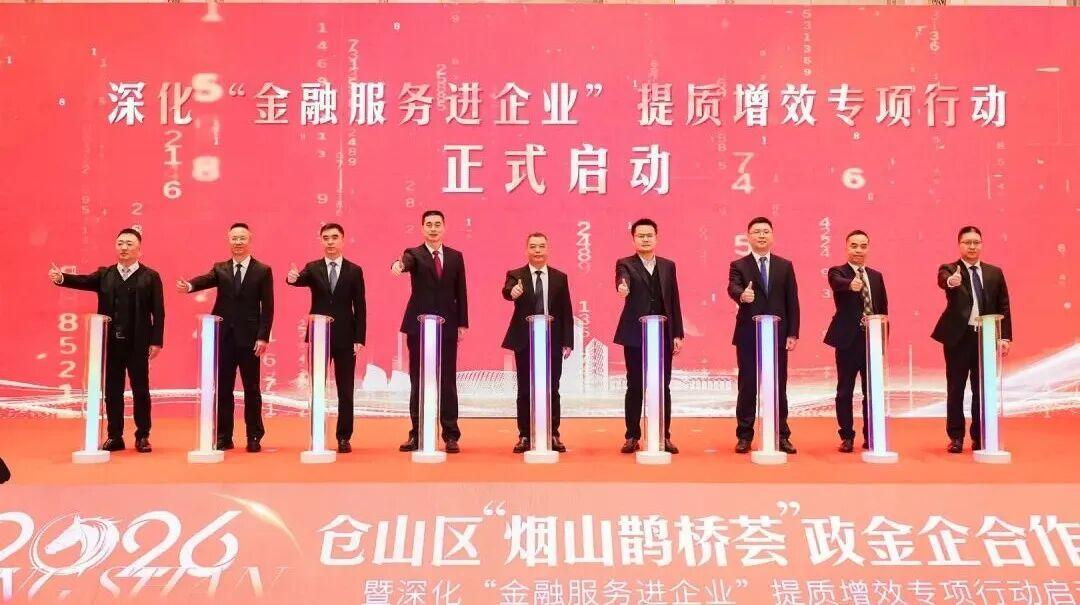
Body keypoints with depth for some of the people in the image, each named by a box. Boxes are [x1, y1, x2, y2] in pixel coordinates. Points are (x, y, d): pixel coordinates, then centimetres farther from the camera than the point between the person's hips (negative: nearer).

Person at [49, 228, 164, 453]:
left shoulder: (150, 276, 1)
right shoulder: (104, 275, 10)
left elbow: (158, 312, -3)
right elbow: (84, 281, -8)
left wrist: (156, 341, -9)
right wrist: (61, 278, -29)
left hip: (137, 344, -3)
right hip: (110, 343, 3)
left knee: (140, 391, 4)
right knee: (112, 392, 8)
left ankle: (142, 437, 13)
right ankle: (114, 437, 17)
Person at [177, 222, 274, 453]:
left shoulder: (263, 271, 2)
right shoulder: (220, 269, 9)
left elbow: (267, 307, -2)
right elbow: (207, 279, -13)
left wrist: (263, 337, -10)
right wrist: (189, 285, -36)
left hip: (250, 339, -2)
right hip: (224, 337, 2)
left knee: (252, 390, 4)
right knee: (222, 389, 6)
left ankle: (254, 437, 13)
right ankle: (224, 437, 15)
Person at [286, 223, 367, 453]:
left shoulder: (354, 270, 3)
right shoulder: (312, 268, 5)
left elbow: (360, 307, 1)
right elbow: (302, 279, -18)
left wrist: (360, 338, -5)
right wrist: (292, 278, -42)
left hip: (345, 338, -1)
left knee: (345, 391, 4)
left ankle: (344, 437, 11)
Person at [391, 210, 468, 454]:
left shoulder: (456, 257, 10)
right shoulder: (414, 254, 2)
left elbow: (460, 292, 10)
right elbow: (407, 261, -23)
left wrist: (463, 323, 3)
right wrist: (398, 264, -47)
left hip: (447, 327, 1)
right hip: (419, 326, -1)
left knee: (448, 383, 3)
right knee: (418, 383, 4)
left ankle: (451, 436, 8)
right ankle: (416, 434, 11)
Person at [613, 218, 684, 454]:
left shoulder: (668, 266, 11)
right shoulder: (625, 264, 1)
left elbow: (674, 301, 10)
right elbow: (622, 281, -22)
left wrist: (678, 334, 5)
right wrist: (622, 287, -47)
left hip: (663, 335, 3)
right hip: (635, 335, -2)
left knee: (663, 388, 4)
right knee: (634, 387, 2)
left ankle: (664, 437, 12)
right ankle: (632, 437, 10)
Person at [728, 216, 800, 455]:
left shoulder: (785, 266, 9)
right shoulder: (738, 265, 3)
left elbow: (792, 301, 7)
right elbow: (732, 288, -17)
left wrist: (792, 334, 0)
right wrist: (742, 295, -41)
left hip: (778, 335, 2)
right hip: (748, 335, -2)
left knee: (779, 387, 6)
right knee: (747, 386, 2)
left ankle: (781, 436, 14)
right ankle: (744, 436, 10)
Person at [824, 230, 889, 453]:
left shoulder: (876, 276, 14)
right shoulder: (837, 272, -1)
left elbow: (883, 309, 15)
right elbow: (839, 284, -25)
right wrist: (851, 285, -48)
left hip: (873, 340, 4)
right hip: (848, 340, -4)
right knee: (845, 391, 1)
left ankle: (870, 436, 18)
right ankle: (847, 437, 10)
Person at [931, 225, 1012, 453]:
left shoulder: (995, 273, 10)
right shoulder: (949, 269, 0)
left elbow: (1003, 306, 10)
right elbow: (943, 280, -24)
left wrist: (1005, 337, 2)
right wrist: (951, 281, -48)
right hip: (958, 337, -2)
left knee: (982, 390, 7)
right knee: (955, 389, 4)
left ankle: (980, 437, 17)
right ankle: (956, 437, 13)